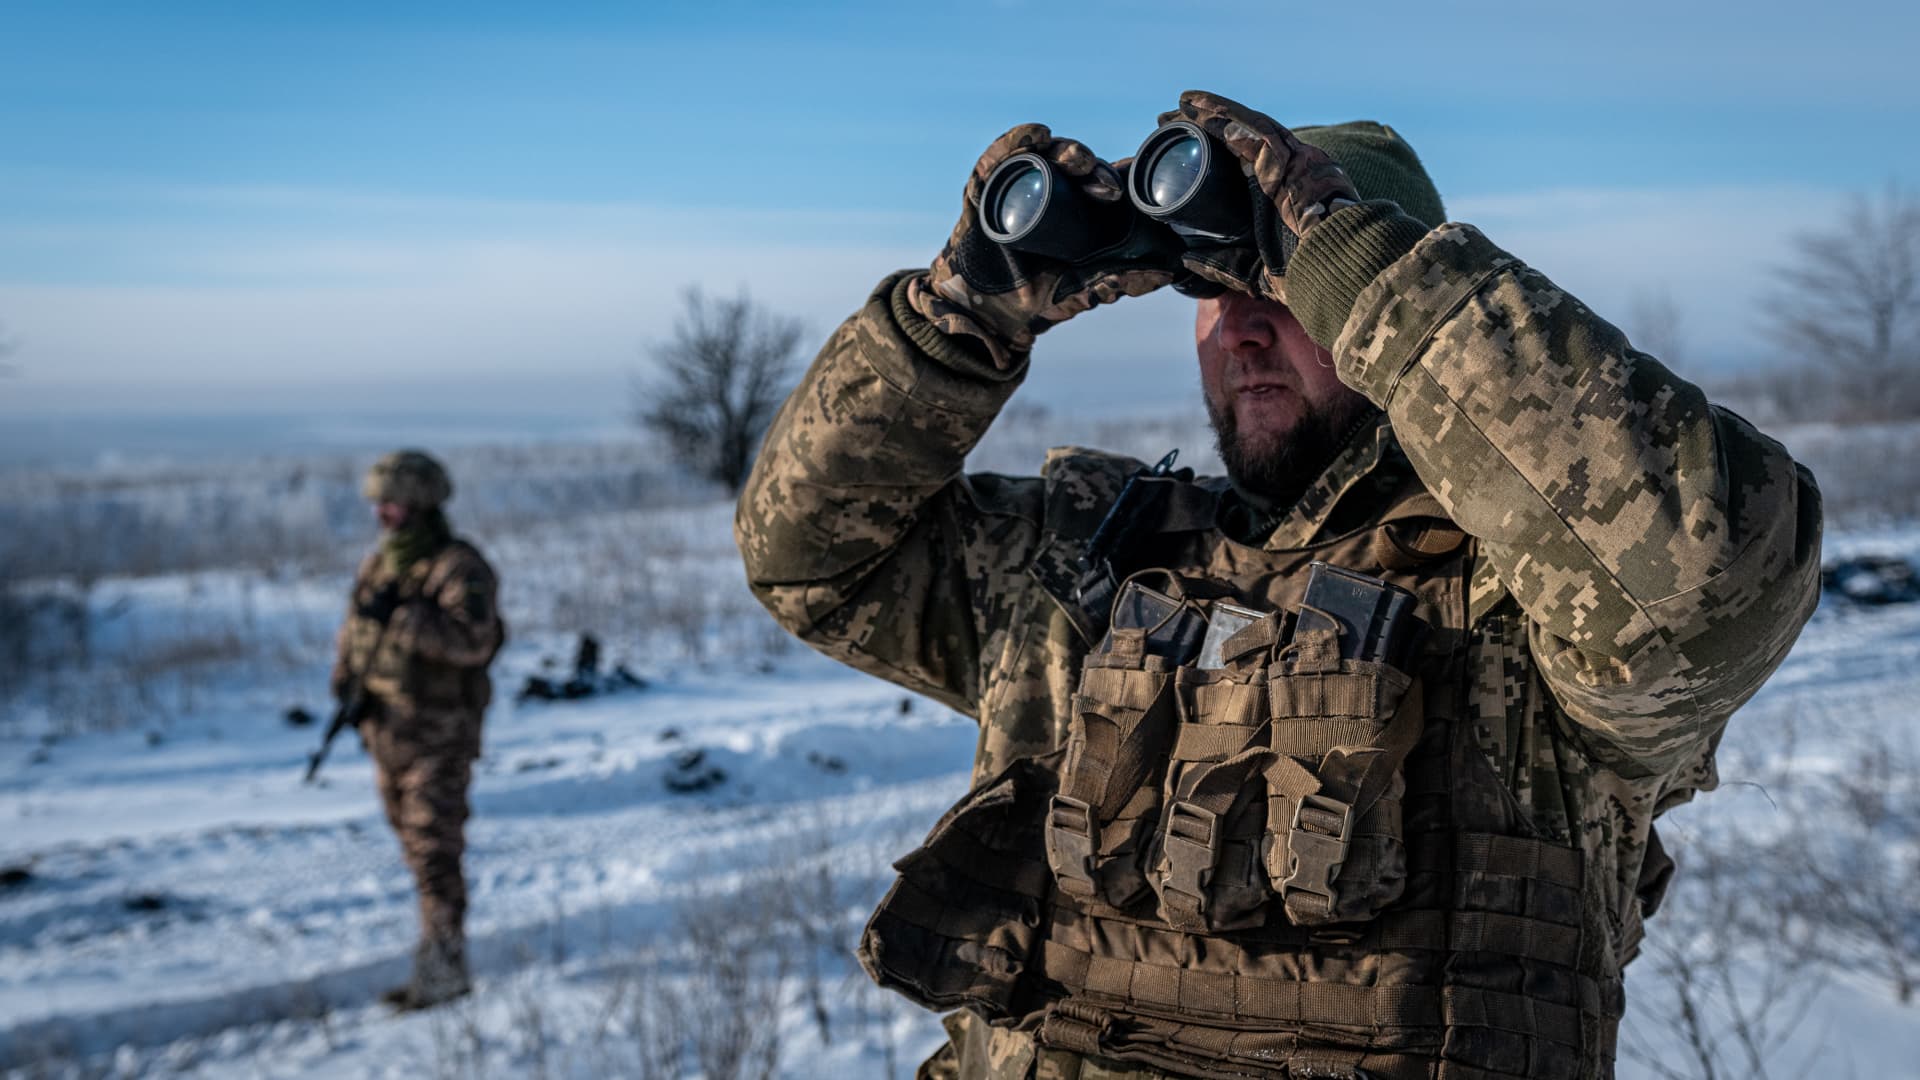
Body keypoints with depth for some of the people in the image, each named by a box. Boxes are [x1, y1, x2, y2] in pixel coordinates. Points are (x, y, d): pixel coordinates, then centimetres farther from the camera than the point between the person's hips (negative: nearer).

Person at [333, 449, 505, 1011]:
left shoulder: (459, 568, -14)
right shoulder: (377, 563, 11)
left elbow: (473, 641, -28)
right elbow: (354, 631, 19)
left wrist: (400, 614, -31)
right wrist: (346, 679, 2)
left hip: (440, 734, -8)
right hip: (387, 729, 8)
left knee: (435, 853, -8)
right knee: (416, 851, 13)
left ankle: (441, 970, -3)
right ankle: (443, 962, 21)